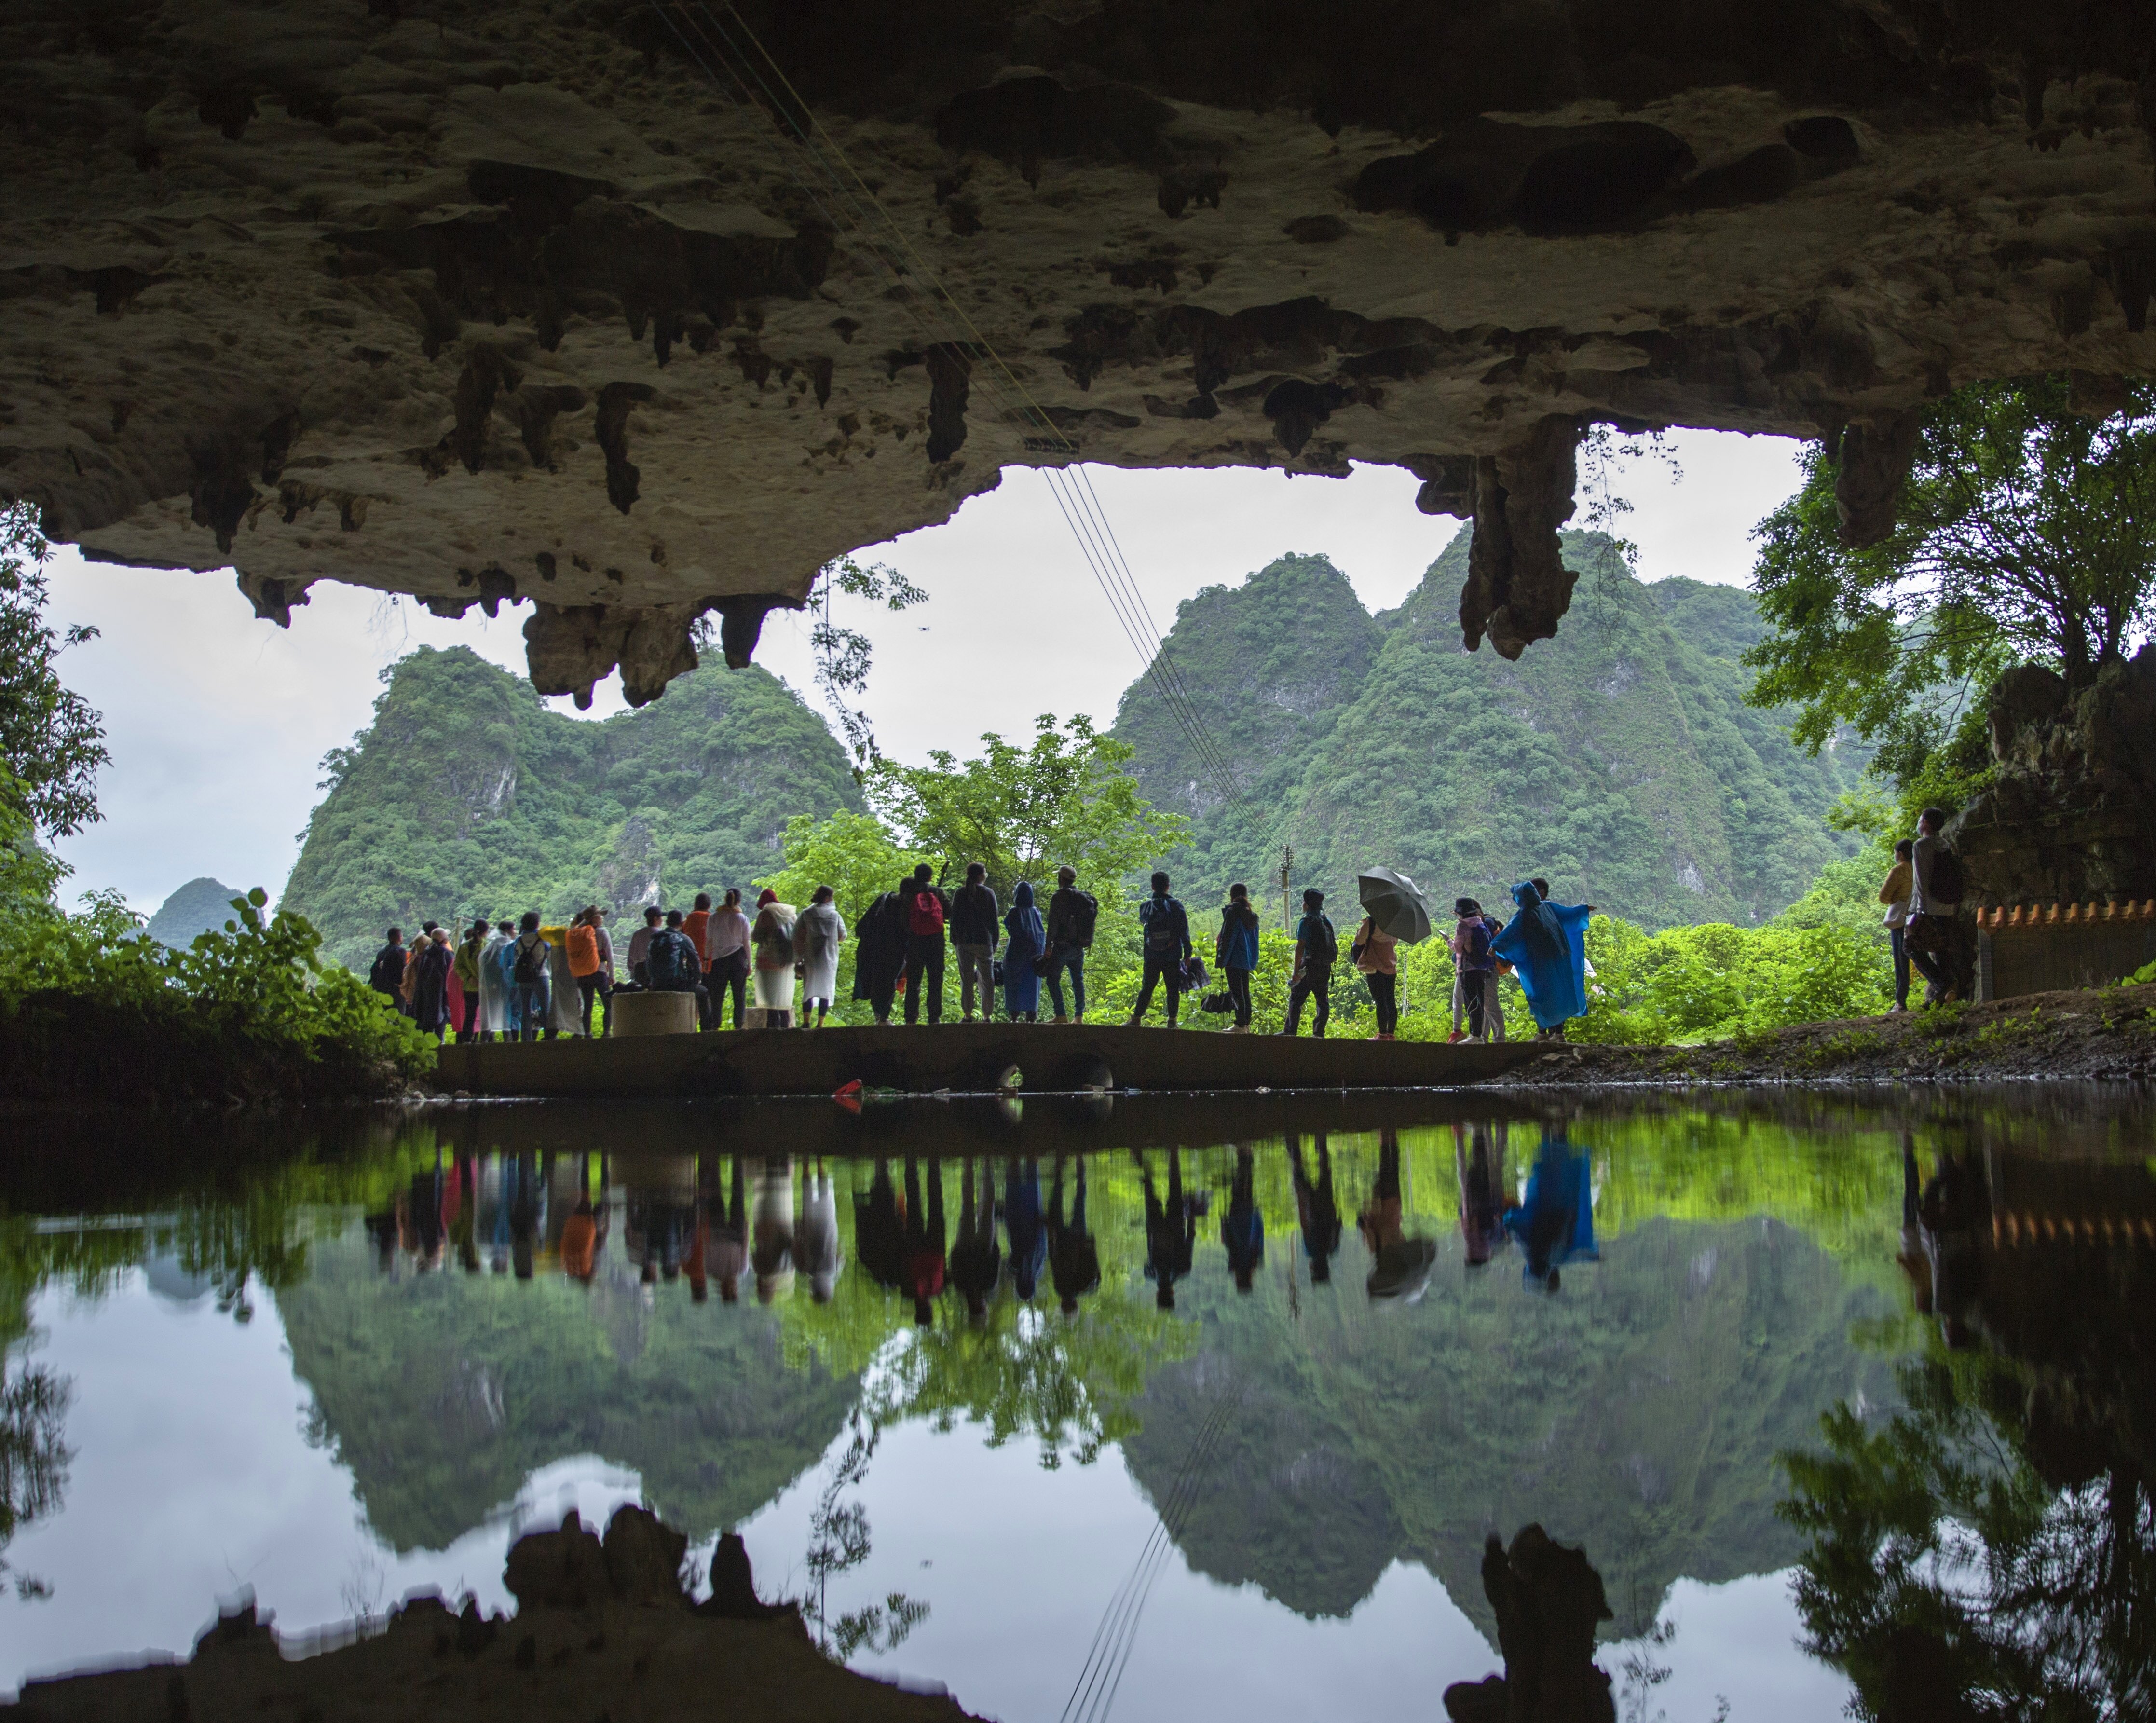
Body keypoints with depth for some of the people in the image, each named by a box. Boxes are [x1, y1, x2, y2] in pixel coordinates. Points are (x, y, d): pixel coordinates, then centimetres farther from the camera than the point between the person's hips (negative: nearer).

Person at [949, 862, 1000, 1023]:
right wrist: (995, 942, 6)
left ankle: (968, 1015, 3)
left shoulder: (960, 893, 2)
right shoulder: (988, 893, -2)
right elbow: (994, 919, -1)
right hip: (984, 942, -1)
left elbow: (954, 918, 3)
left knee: (966, 981, 5)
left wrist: (955, 941, 9)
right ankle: (987, 1015, 6)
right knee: (987, 980, 7)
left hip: (964, 943, 1)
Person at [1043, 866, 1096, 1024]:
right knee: (1078, 980, 13)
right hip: (1080, 947, 7)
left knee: (1053, 980, -1)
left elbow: (1053, 923, -14)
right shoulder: (1085, 897, 11)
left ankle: (1061, 1016, -9)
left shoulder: (1059, 897, -11)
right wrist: (1089, 943, 19)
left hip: (1062, 945, -7)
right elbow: (1090, 920, 14)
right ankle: (1079, 1016, 10)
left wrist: (1048, 946, -11)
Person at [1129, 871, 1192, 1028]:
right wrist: (1187, 954, -1)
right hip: (1173, 957, -2)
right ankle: (1172, 1020, 6)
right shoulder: (1176, 906, -8)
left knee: (1147, 988, 11)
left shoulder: (1145, 907, -2)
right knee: (1173, 989, 7)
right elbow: (1185, 932, -7)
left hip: (1152, 957, 2)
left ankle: (1136, 1019, 12)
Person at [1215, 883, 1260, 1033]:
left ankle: (1240, 1025, -9)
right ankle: (1246, 1024, 13)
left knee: (1236, 992, -7)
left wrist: (1220, 960, -11)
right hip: (1247, 960, 7)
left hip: (1234, 959, -7)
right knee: (1245, 992, 12)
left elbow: (1226, 937, -13)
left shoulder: (1233, 912, -11)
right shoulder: (1252, 915, 11)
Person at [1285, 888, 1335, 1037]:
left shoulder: (1306, 922, -11)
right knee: (1323, 1000, 9)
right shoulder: (1327, 921, 10)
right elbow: (1333, 944, 15)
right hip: (1326, 968, 7)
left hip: (1310, 966, -7)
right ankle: (1319, 1033, 8)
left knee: (1296, 999, -1)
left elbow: (1300, 947, -14)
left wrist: (1296, 971, -14)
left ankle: (1291, 1031, -2)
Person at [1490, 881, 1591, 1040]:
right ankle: (1559, 1031, 9)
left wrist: (1495, 946, -34)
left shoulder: (1524, 915, -10)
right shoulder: (1547, 907, 9)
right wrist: (1585, 908, 43)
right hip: (1559, 958, 6)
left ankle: (1544, 1032, -3)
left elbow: (1510, 932, -24)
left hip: (1542, 961, -6)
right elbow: (1569, 911, 25)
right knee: (1559, 993, 10)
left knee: (1541, 996, 0)